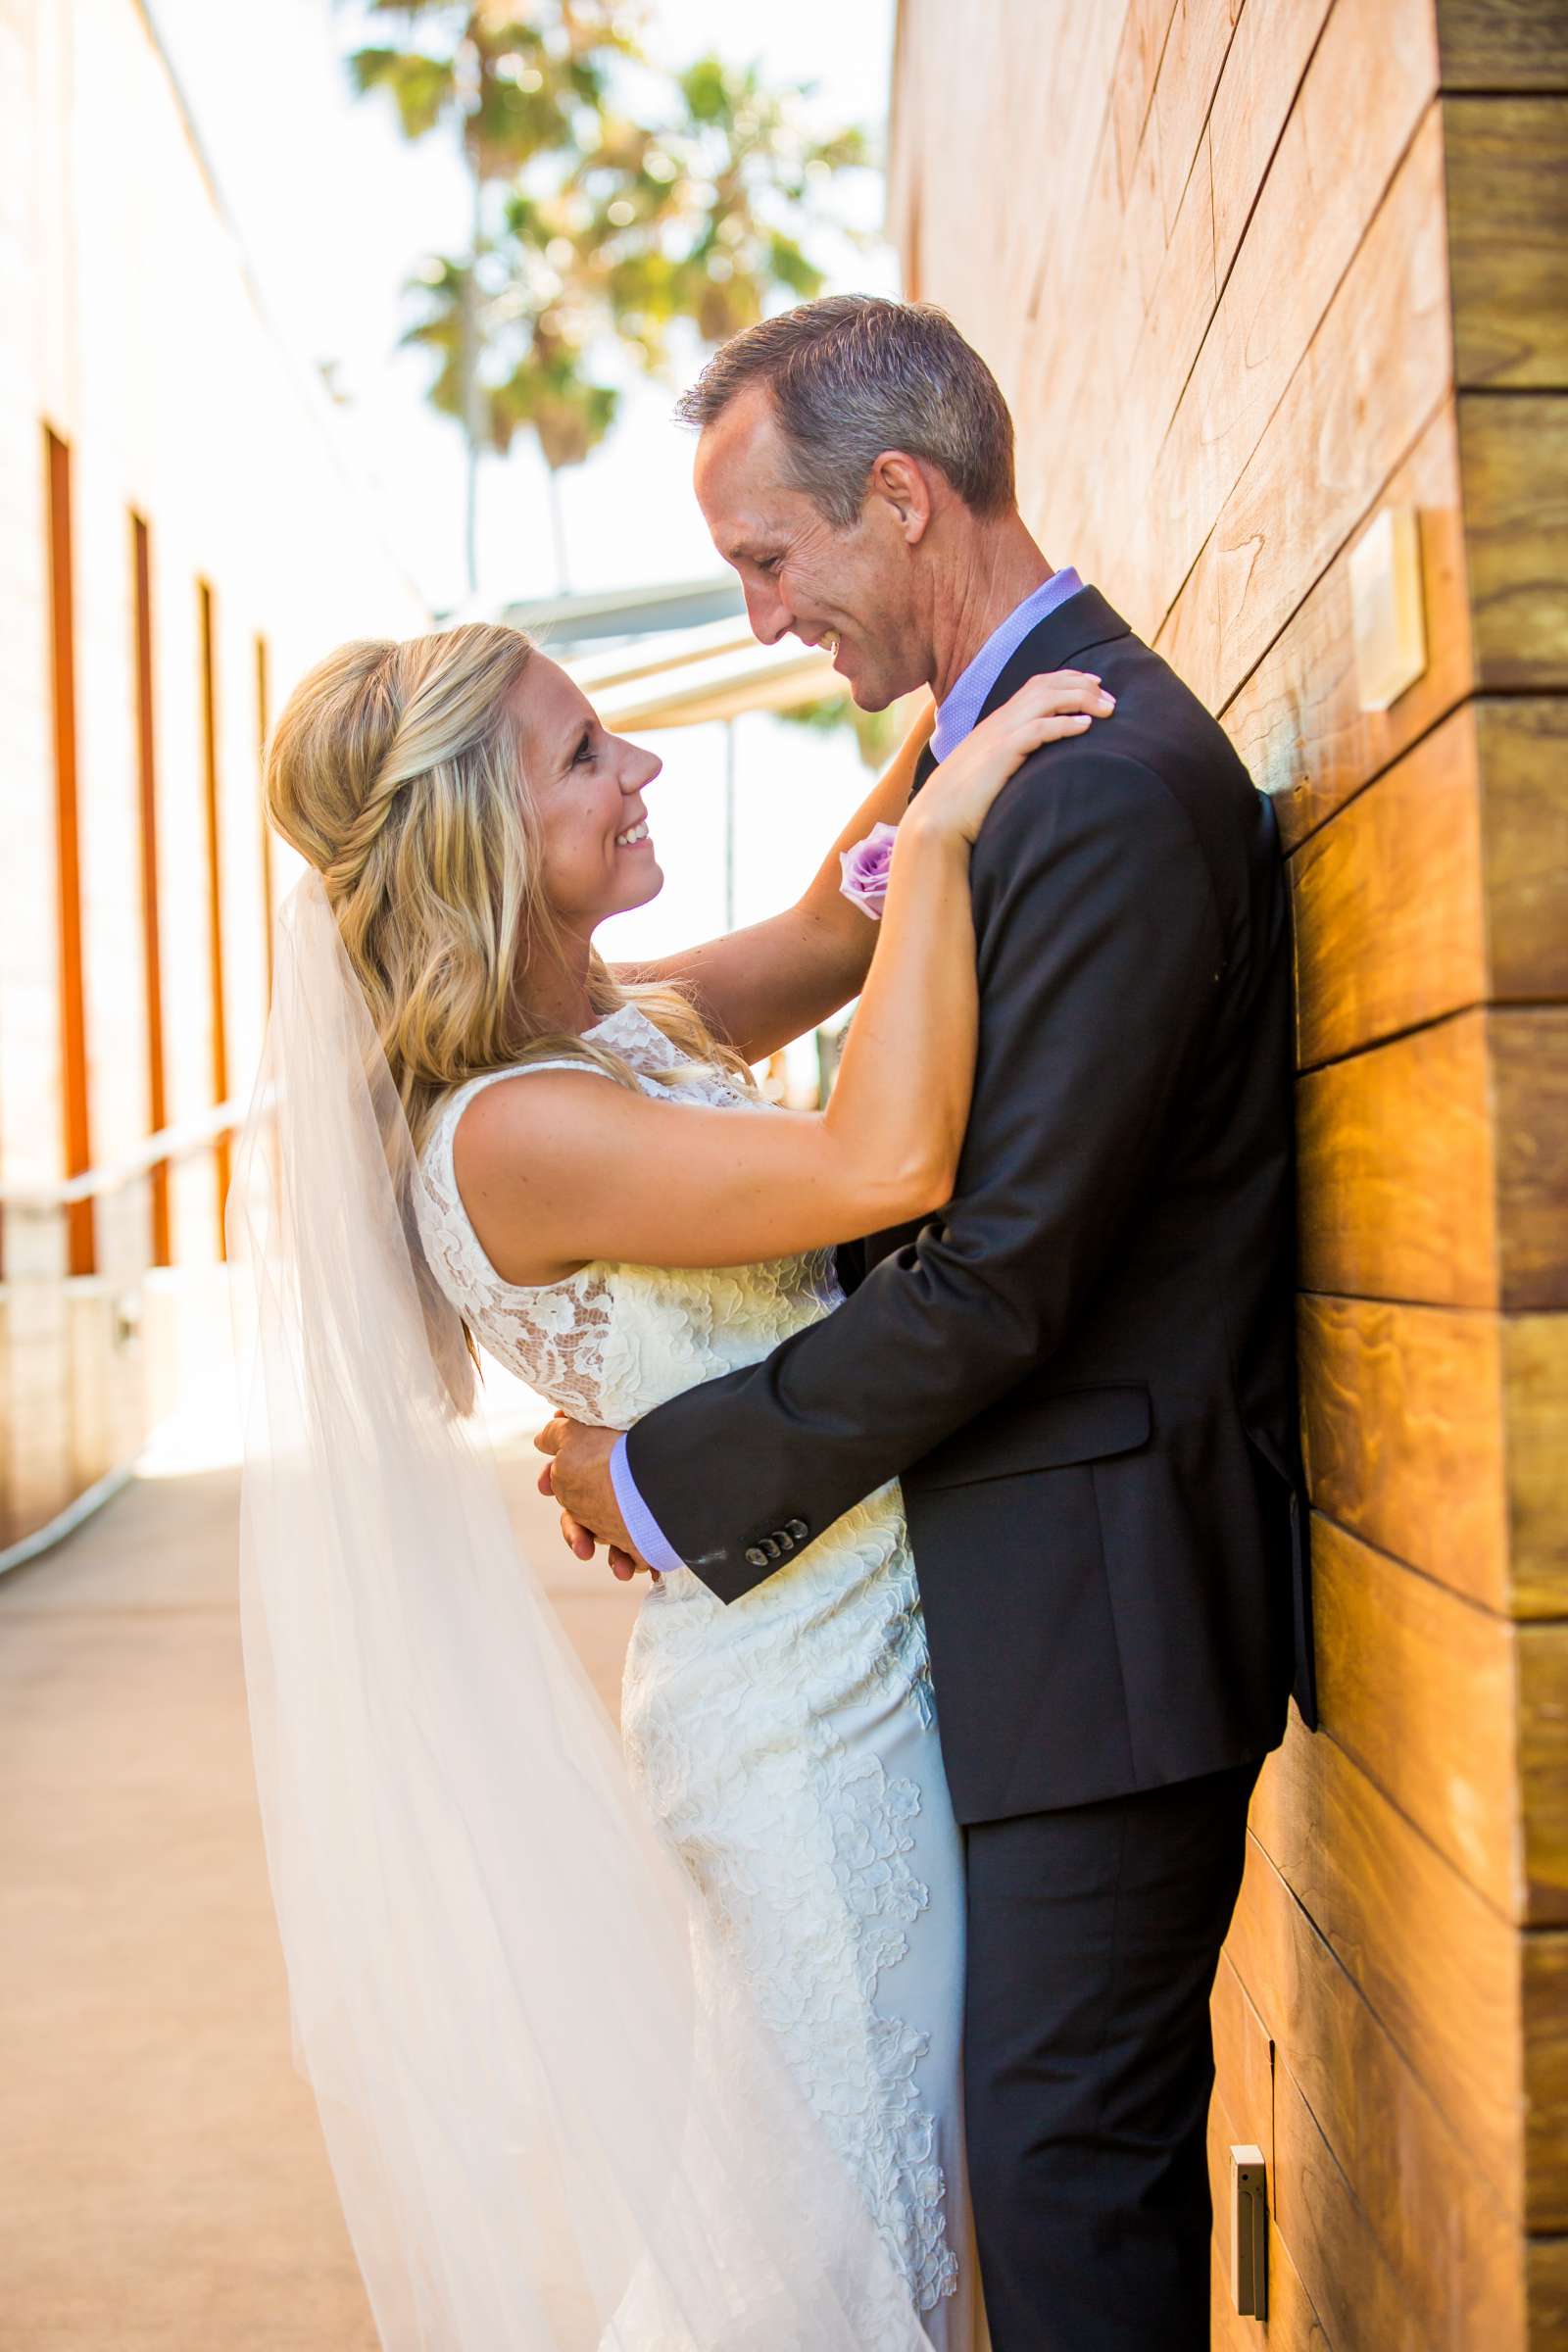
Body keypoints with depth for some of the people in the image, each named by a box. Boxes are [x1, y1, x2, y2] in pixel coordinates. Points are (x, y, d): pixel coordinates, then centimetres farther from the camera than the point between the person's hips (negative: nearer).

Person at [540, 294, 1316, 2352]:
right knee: (1076, 2133, 19)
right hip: (1052, 1588, 10)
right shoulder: (1027, 750, 13)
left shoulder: (1114, 789, -20)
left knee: (1068, 2150, 2)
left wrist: (670, 1480, -13)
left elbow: (997, 1282, -23)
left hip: (1107, 1609, -10)